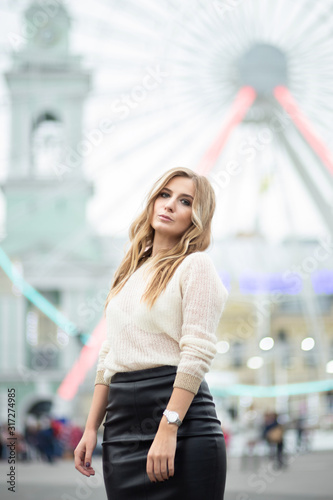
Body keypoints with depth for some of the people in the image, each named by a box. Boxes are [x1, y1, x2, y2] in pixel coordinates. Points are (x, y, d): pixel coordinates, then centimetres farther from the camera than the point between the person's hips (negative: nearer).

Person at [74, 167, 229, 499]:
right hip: (122, 430, 6)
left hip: (180, 422, -6)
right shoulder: (131, 272, 18)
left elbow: (197, 353, -12)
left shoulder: (196, 265, -3)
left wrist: (167, 429, -20)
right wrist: (91, 429, 13)